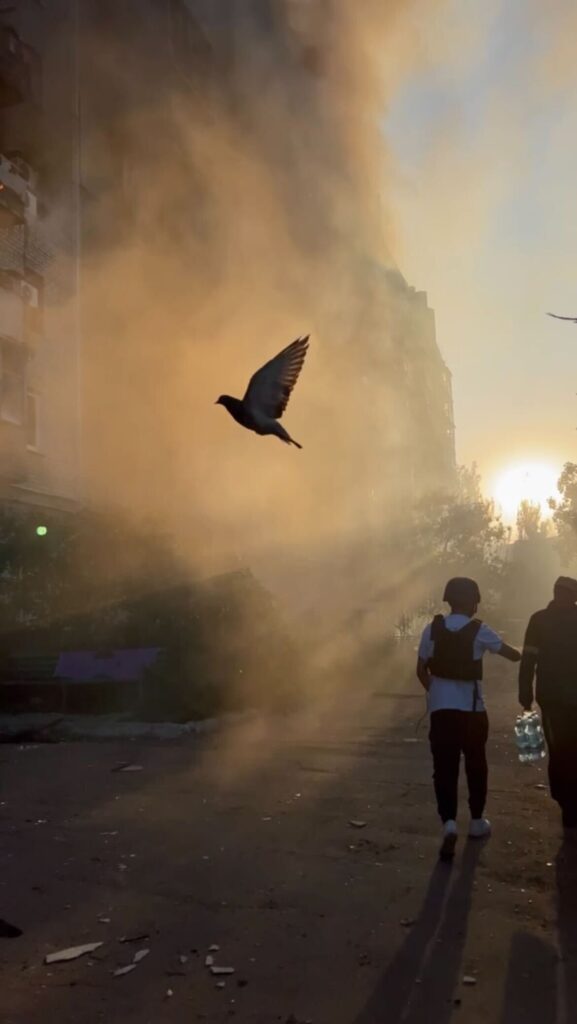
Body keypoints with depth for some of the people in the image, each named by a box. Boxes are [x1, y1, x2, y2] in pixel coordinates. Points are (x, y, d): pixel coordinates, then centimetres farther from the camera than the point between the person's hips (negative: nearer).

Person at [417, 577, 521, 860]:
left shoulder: (433, 629, -2)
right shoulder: (479, 631, -9)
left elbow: (421, 670, 2)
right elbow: (512, 654, 2)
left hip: (441, 708, 1)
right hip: (471, 708, -1)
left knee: (444, 768, 1)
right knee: (475, 765, 17)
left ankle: (449, 823, -14)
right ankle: (477, 822, 28)